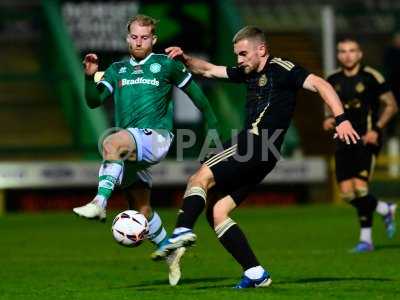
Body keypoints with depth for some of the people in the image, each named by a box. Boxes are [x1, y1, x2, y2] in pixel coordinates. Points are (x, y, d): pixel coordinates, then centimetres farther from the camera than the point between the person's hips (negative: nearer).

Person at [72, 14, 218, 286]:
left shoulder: (166, 65, 5)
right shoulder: (117, 70, 17)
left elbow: (193, 91, 13)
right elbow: (94, 101, 10)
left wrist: (212, 124, 14)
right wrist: (90, 77, -8)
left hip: (156, 137, -6)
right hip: (130, 146, 6)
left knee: (112, 143, -37)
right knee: (142, 208, 10)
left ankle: (100, 203, -46)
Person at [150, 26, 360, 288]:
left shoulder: (280, 69, -2)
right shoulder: (248, 73, 23)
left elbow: (320, 84, -11)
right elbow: (209, 70, 32)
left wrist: (341, 118, -24)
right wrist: (184, 58, 14)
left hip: (258, 144, -9)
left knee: (201, 178, -19)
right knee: (217, 212, 2)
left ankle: (183, 231, -37)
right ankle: (256, 274, -3)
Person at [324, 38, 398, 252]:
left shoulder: (371, 77, -6)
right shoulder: (333, 81, 9)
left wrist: (376, 129, -13)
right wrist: (329, 120, 1)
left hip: (367, 140, -5)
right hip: (344, 141, 5)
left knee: (360, 187, -17)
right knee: (346, 192, -2)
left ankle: (366, 238, -4)